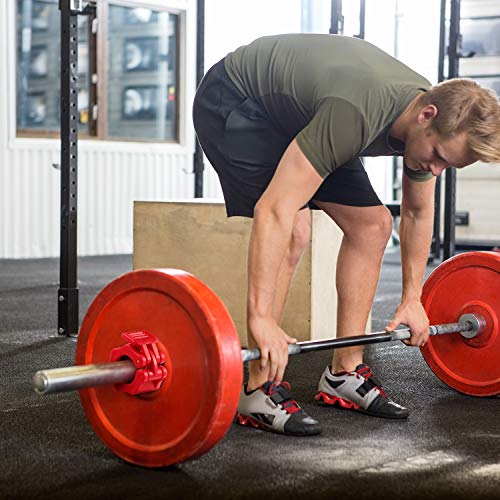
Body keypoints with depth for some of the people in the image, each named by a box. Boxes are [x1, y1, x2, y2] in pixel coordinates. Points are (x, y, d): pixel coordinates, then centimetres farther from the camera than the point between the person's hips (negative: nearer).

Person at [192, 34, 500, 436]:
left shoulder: (433, 121, -14)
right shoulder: (356, 114, -40)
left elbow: (418, 213, 5)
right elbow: (275, 211, -44)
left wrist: (412, 299, 6)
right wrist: (261, 319, -47)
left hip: (294, 112, 8)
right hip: (234, 102, -8)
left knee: (373, 224, 0)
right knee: (294, 233, -25)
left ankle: (344, 374, 8)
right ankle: (260, 392, -17)